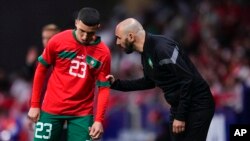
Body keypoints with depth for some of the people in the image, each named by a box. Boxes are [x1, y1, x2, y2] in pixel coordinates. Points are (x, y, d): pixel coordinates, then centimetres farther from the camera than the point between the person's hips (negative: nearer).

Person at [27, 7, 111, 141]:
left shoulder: (103, 53, -7)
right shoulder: (58, 41, -8)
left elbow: (104, 87, -3)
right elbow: (41, 70, 3)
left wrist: (99, 120, -12)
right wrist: (35, 104, 2)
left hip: (82, 113, 0)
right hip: (52, 109, 0)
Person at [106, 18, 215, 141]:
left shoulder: (162, 48, -24)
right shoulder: (146, 52, 7)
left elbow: (187, 79, -26)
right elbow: (149, 82, 23)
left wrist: (180, 116, -23)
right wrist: (117, 84, 16)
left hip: (197, 106, -10)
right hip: (179, 106, 10)